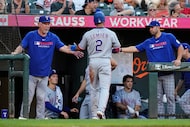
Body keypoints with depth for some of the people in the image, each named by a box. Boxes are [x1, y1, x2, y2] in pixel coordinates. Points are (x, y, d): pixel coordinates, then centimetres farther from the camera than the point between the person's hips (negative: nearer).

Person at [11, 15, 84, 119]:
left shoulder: (53, 37, 4)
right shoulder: (31, 36, -4)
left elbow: (62, 47, -1)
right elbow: (21, 46, -4)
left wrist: (73, 52, -17)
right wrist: (16, 52, -24)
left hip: (44, 74, 3)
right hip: (31, 73, -3)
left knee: (41, 98, 6)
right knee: (28, 97, -3)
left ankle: (40, 118, 11)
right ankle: (22, 118, 4)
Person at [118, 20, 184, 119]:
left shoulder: (169, 37, 4)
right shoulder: (148, 42, 14)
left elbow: (180, 47, 7)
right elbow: (135, 48, 10)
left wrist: (178, 59, -7)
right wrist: (121, 49, 0)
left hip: (168, 73, -4)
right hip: (155, 74, 4)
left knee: (170, 96, -6)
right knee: (158, 97, 3)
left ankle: (172, 117, -4)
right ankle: (160, 117, 7)